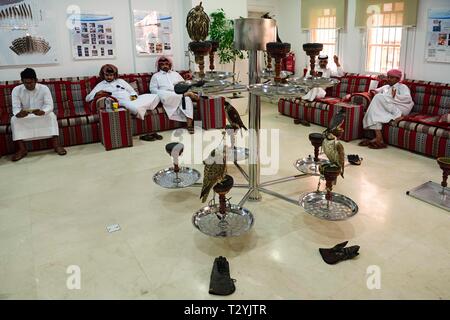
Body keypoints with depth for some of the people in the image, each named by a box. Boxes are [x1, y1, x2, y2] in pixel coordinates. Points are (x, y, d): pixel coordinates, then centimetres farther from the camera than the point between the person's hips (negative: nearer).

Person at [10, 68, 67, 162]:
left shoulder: (44, 88, -13)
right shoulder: (16, 90, -10)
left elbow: (50, 105, -23)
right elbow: (15, 108, -18)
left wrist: (42, 112, -46)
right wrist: (19, 114, -43)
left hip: (42, 115, -1)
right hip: (23, 117, 1)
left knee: (51, 115, -32)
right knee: (14, 119, -28)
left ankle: (56, 144, -35)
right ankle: (22, 149, -30)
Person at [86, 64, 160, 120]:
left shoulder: (120, 81, 25)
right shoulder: (100, 85, 16)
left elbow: (132, 91, 24)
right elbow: (88, 98, 8)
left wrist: (134, 96, -1)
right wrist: (97, 94, -15)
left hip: (134, 99, 4)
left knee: (155, 97, -18)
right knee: (128, 104, -45)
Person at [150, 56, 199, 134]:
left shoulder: (175, 74, 28)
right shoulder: (156, 76, 19)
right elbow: (153, 89, 7)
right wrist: (161, 94, -12)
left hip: (179, 94, 2)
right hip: (166, 97, -2)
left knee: (187, 99, -33)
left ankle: (190, 124, -41)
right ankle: (188, 94, -31)